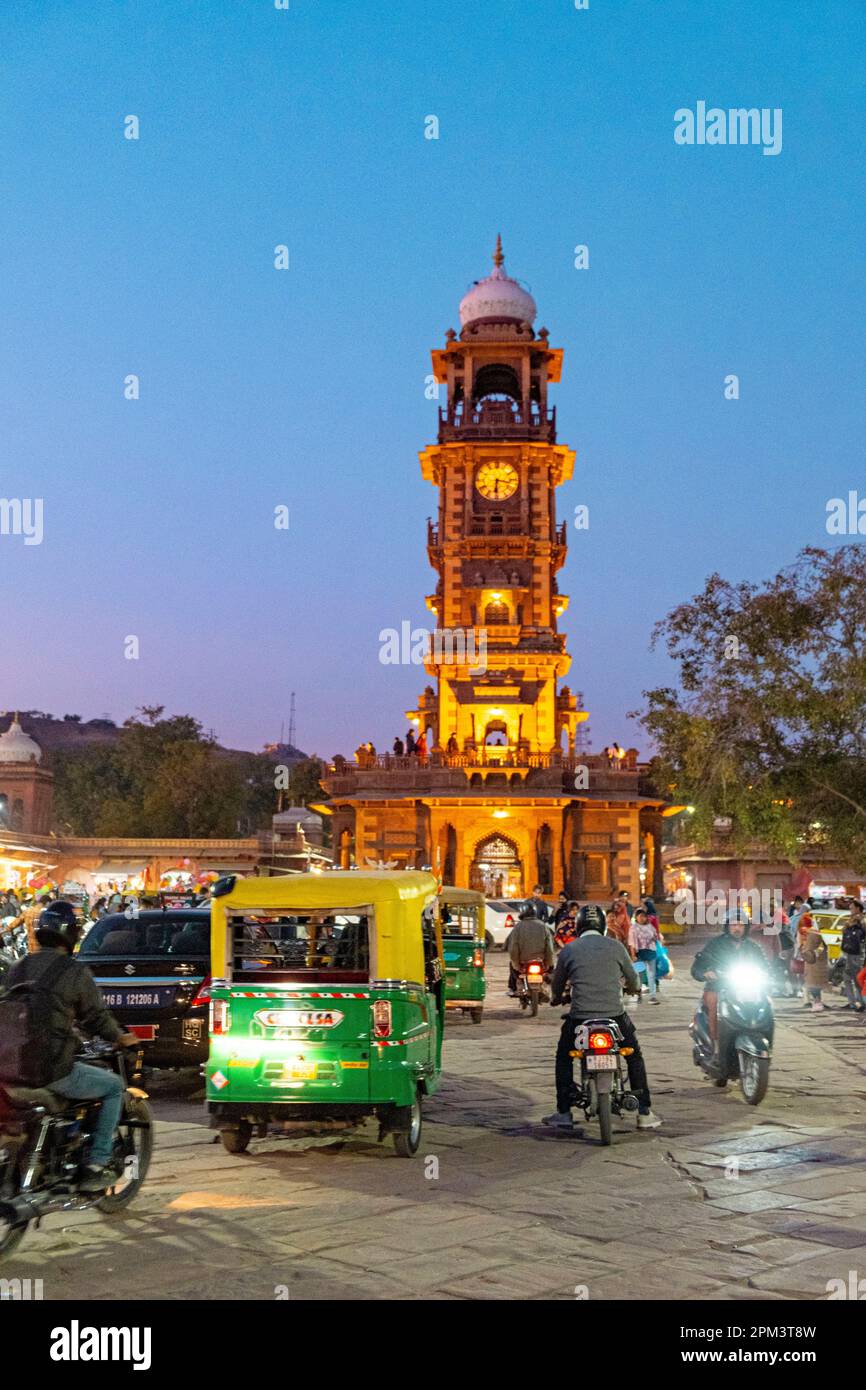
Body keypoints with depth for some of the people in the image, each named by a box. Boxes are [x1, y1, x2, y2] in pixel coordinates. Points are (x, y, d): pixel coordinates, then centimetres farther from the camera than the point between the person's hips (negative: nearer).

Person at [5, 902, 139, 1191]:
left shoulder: (18, 970, 10)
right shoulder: (75, 972, -8)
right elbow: (96, 1016, -3)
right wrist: (122, 1038, 17)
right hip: (55, 1070, -7)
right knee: (114, 1086, 14)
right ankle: (96, 1167, 7)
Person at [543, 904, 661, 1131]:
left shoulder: (569, 949, 4)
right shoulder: (615, 946, 4)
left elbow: (557, 983, 15)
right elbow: (633, 980, 14)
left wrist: (556, 998, 38)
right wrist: (632, 989, 39)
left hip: (580, 1017, 0)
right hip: (615, 1015, 0)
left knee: (564, 1057, 22)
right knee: (635, 1057, 20)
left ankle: (563, 1114, 16)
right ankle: (644, 1113, 16)